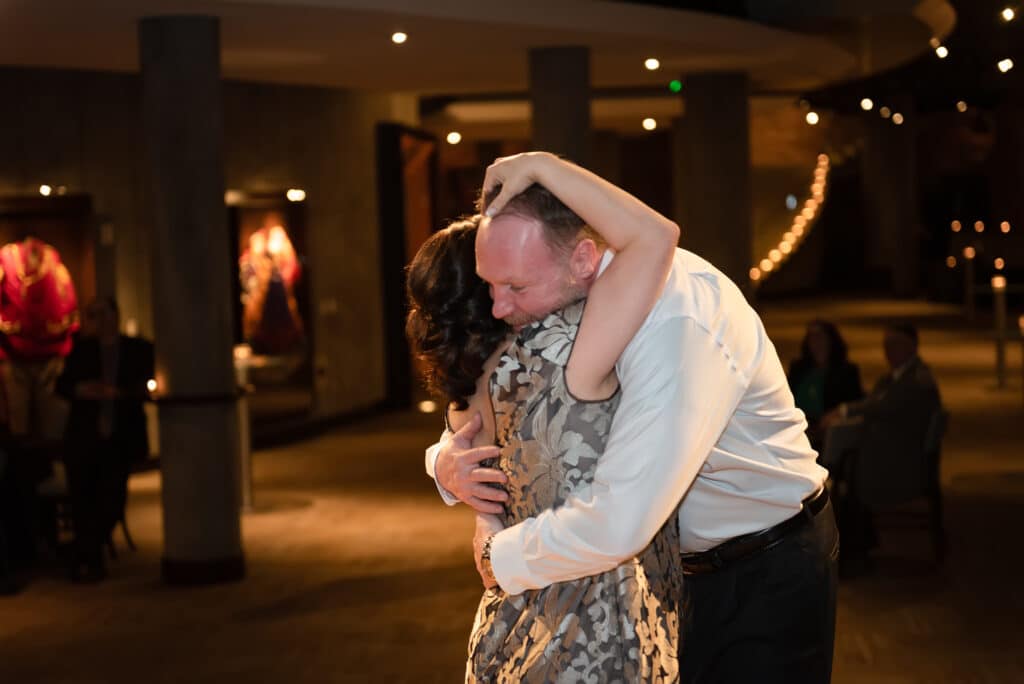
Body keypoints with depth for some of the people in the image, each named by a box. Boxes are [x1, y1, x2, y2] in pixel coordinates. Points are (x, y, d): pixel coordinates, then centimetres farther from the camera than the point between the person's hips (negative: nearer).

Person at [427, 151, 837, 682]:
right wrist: (447, 460, -16)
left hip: (767, 576, -7)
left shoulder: (678, 323, -34)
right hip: (675, 566, 7)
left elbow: (618, 524, -41)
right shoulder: (562, 297, -9)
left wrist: (500, 556, -23)